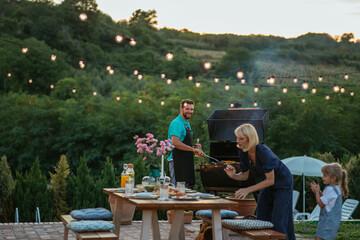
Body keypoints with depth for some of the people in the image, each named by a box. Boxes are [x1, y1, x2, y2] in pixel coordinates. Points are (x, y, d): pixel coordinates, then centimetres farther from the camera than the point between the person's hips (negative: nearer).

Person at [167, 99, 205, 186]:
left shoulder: (187, 123, 19)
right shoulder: (177, 123, -12)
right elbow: (175, 143, -25)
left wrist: (195, 147, 11)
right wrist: (194, 149, -24)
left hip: (186, 162, 10)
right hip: (177, 162, -10)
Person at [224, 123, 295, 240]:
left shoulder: (263, 152, -33)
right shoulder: (243, 152, -11)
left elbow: (270, 180, -29)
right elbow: (245, 175, 0)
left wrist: (248, 190, -31)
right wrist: (233, 175, -22)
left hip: (282, 183, -7)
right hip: (268, 185, 7)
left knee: (278, 221, -11)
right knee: (261, 220, 5)